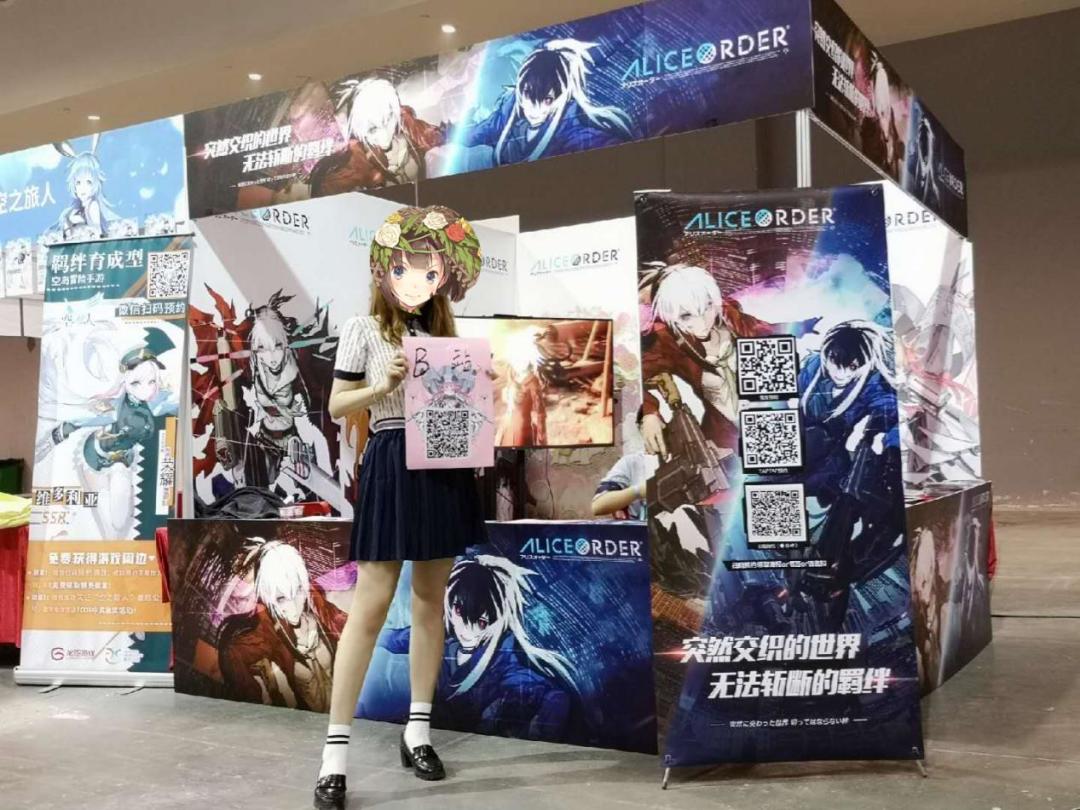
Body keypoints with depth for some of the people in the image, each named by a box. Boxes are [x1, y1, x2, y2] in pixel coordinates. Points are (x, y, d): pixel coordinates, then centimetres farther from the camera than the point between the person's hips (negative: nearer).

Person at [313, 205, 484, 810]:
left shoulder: (443, 334, 14)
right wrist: (381, 387, -15)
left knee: (431, 600, 10)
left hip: (445, 467, 5)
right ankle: (336, 754, -1)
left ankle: (418, 732, 22)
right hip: (393, 467, -5)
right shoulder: (363, 330, 2)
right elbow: (336, 406, 1)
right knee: (371, 607, -8)